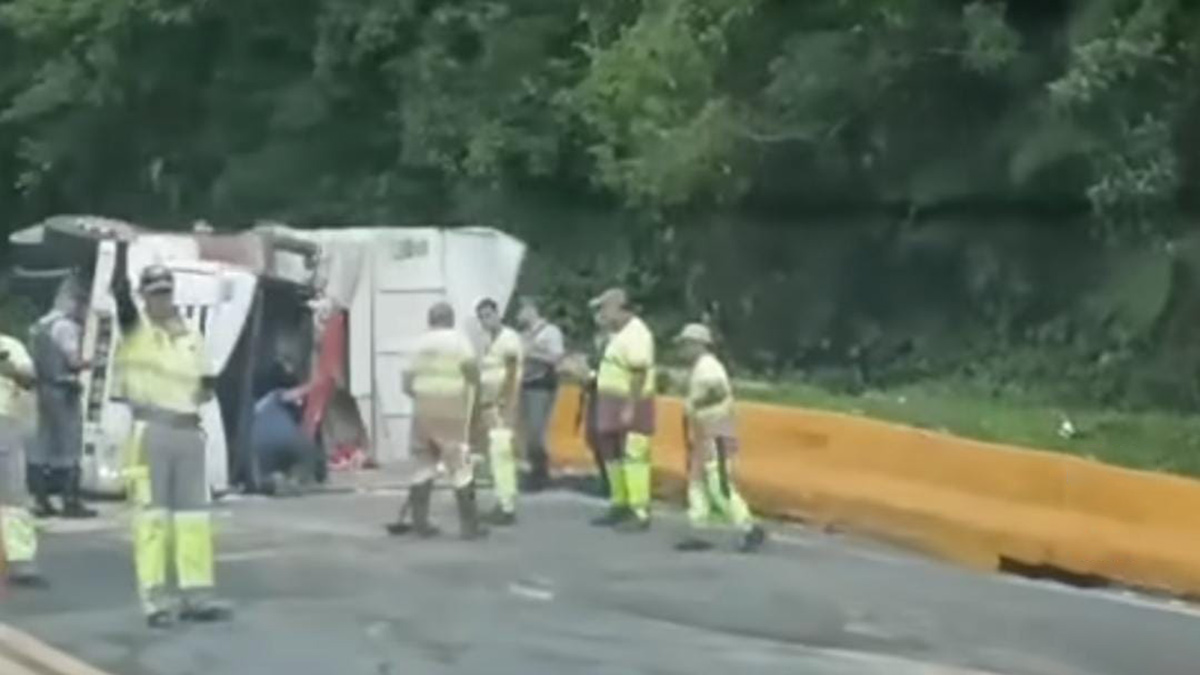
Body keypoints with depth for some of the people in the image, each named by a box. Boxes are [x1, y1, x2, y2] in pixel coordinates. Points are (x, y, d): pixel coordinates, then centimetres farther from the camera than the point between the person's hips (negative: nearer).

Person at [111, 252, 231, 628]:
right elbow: (118, 290, -17)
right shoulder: (136, 327, 2)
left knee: (194, 514, 6)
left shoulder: (191, 336, 15)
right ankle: (155, 600, -3)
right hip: (150, 430, -5)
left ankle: (196, 596, 12)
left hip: (188, 431, 5)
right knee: (152, 515, -5)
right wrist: (123, 248, -27)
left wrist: (207, 389, -2)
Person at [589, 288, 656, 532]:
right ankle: (620, 506, 26)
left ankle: (640, 514, -6)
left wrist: (630, 408, -26)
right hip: (614, 404, 10)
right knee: (613, 456, 15)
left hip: (630, 406, -10)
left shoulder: (635, 334, -18)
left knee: (633, 457, -8)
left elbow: (639, 374, -23)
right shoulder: (618, 333, 14)